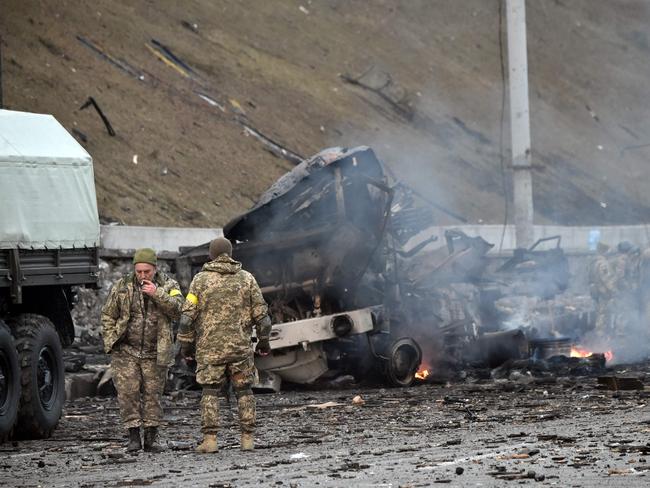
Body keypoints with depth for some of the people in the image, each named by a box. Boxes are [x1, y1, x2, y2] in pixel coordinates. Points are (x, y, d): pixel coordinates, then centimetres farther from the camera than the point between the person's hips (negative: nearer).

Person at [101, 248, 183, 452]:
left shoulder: (169, 286, 2)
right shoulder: (122, 287, 3)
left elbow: (177, 311, -12)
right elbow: (108, 315, 8)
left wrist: (158, 294, -21)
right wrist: (111, 342, -2)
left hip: (155, 353, 0)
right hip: (126, 351, 0)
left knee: (153, 394, 4)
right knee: (128, 392, -7)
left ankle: (151, 437, 11)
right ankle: (133, 437, -2)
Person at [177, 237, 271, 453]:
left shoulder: (201, 279, -2)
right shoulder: (247, 278, 4)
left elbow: (188, 315, -4)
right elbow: (261, 313, 5)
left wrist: (186, 343, 5)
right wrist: (264, 340, 17)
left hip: (210, 346, -2)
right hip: (240, 346, 2)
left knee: (210, 392, 2)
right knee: (244, 391, 9)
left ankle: (210, 439, -5)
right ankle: (247, 438, 5)